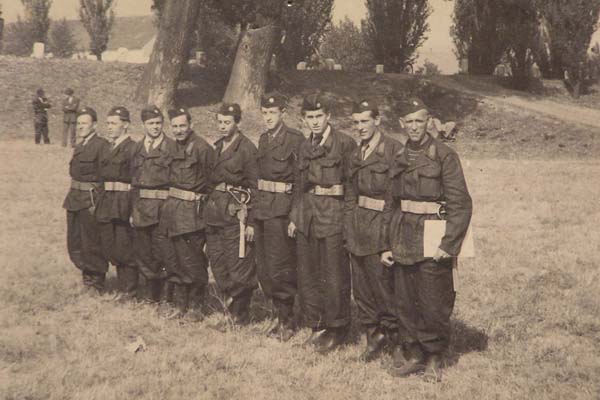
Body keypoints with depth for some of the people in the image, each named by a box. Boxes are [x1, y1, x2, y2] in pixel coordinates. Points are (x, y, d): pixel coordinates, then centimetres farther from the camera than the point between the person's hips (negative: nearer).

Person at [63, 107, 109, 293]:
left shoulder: (101, 145, -12)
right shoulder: (79, 147, 15)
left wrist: (98, 203, -21)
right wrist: (71, 198, 13)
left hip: (90, 201, -9)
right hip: (74, 200, 9)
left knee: (92, 244, 0)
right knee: (74, 244, 15)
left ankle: (97, 283, 14)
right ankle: (88, 275, 31)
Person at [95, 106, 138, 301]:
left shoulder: (132, 148, -10)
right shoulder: (109, 148, 16)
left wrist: (134, 209, -19)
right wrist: (99, 202, 14)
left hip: (124, 204, -8)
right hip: (107, 203, 8)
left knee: (124, 248, -4)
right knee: (110, 248, 12)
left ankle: (131, 290, 10)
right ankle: (124, 286, 24)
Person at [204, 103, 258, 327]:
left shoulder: (247, 149, -7)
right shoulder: (217, 147, 14)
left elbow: (254, 187, -9)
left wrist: (251, 222, -13)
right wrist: (207, 210, 13)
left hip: (235, 212, -7)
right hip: (214, 212, 7)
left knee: (238, 267, -4)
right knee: (218, 266, 10)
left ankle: (240, 319, 7)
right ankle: (230, 311, 23)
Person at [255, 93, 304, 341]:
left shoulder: (295, 139, -8)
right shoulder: (263, 140, 15)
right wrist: (254, 210, 15)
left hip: (281, 211, -7)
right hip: (262, 209, 7)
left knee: (280, 269, -6)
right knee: (264, 269, 11)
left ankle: (287, 320, 8)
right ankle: (280, 314, 24)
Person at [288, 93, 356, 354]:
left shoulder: (345, 144, -9)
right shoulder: (305, 147, 12)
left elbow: (353, 185, -9)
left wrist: (349, 220, -13)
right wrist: (294, 217, 14)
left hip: (333, 218, -6)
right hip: (307, 218, 7)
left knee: (334, 277, 1)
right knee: (307, 275, 11)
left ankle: (337, 329, 16)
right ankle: (318, 325, 26)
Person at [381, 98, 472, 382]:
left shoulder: (444, 155, -7)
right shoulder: (398, 158, 10)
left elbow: (461, 204, -11)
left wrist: (448, 244, -17)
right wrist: (386, 244, 11)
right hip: (402, 241, 5)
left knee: (433, 305, 2)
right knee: (405, 302, 11)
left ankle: (434, 358, 20)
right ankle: (412, 354, 26)